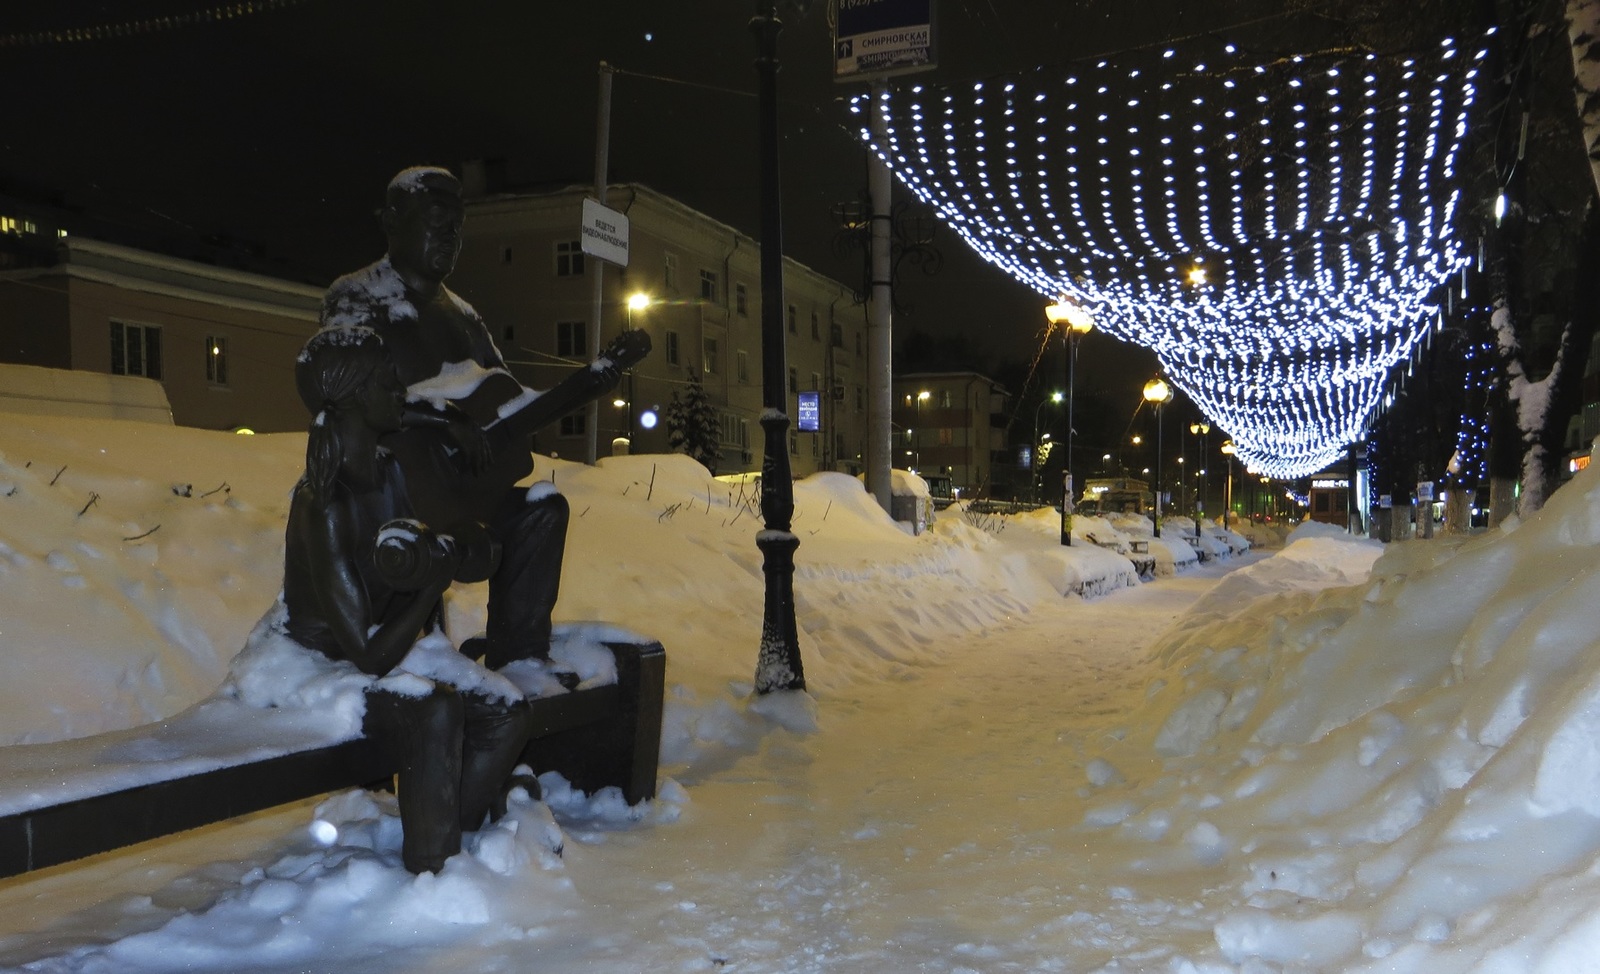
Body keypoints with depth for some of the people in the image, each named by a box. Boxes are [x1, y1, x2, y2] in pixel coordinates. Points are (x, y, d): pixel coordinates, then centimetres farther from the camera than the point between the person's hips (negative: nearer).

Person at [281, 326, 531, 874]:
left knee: (508, 715, -11)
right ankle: (430, 872, -19)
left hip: (396, 651, 8)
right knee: (435, 711, -34)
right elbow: (370, 656, -29)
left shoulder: (393, 473, -3)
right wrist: (436, 582, -20)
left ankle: (446, 846, -1)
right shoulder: (323, 511, -28)